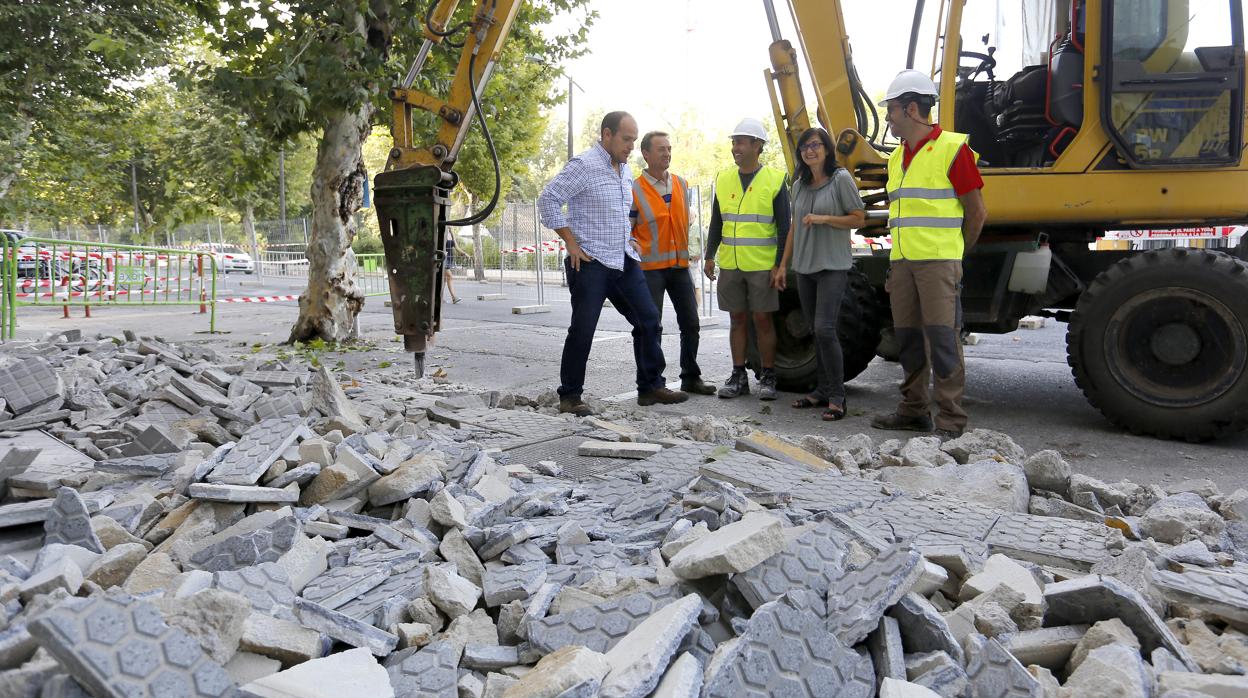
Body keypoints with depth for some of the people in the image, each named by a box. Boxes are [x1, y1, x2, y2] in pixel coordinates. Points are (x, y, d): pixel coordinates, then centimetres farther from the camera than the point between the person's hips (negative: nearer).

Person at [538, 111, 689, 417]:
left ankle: (650, 387, 16)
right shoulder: (584, 165, -12)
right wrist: (572, 243, -16)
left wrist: (628, 240, 17)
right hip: (590, 264, -8)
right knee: (582, 331, -3)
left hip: (625, 262, 8)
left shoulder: (624, 169, 14)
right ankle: (570, 397, 8)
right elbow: (548, 199, -16)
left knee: (648, 320, 6)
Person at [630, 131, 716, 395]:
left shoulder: (681, 184, 9)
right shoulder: (635, 190, -7)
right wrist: (635, 247, -22)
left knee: (690, 323, 8)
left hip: (680, 265, 5)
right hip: (650, 267, -5)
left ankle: (690, 377, 21)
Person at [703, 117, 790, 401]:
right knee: (737, 319, 8)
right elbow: (716, 223, 13)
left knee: (762, 319, 1)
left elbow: (784, 227, -3)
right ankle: (738, 376, 16)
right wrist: (709, 256, 7)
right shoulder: (723, 179, 8)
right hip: (730, 265, 4)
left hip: (763, 266, -4)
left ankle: (767, 377, 12)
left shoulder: (775, 180, -3)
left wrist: (780, 265, -9)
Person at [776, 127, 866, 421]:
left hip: (833, 266, -6)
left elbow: (859, 218, -6)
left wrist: (824, 219, -17)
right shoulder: (799, 185, 13)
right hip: (805, 267, 6)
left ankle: (837, 397, -8)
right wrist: (783, 265, 17)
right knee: (816, 332, 10)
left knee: (825, 330, -15)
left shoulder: (841, 179, -5)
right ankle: (822, 391, 18)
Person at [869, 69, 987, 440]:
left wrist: (954, 253, 6)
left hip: (938, 262, -7)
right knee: (908, 336, 10)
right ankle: (913, 409, 21)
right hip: (902, 262, 7)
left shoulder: (951, 148, -6)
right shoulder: (897, 158, 17)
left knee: (942, 337, -8)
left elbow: (977, 212, -3)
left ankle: (950, 420, -4)